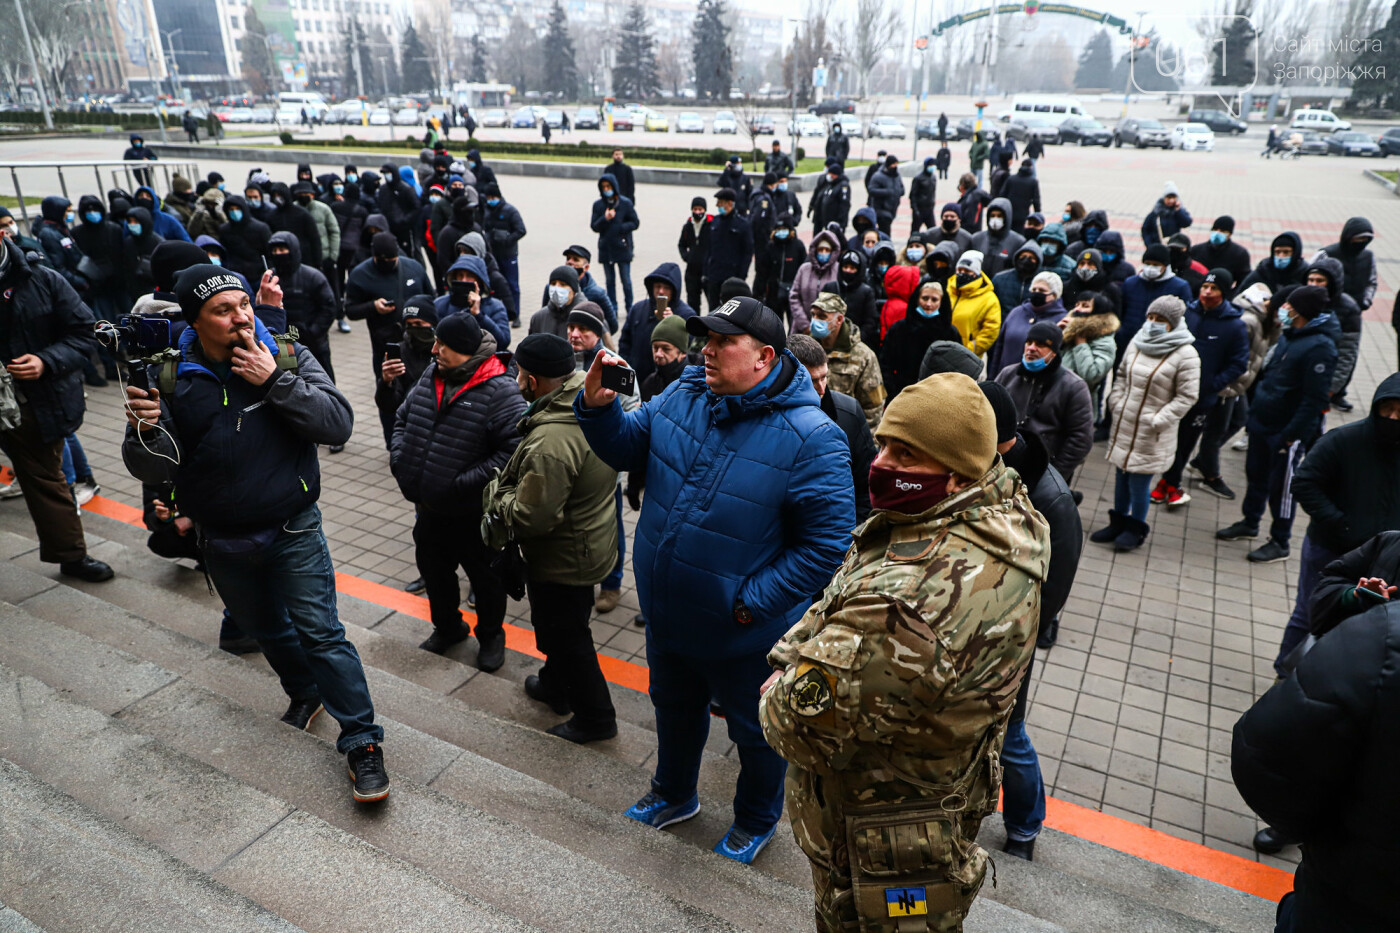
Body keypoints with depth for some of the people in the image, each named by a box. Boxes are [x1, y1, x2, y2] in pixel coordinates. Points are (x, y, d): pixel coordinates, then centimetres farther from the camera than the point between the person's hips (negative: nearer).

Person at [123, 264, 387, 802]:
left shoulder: (287, 356, -11)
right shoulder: (171, 376, -9)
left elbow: (338, 424, -20)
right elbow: (153, 469, -10)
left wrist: (275, 381, -28)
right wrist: (145, 430, -31)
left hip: (293, 530, -3)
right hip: (223, 543, 3)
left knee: (320, 631, -6)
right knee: (266, 629, 22)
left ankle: (361, 741, 5)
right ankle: (305, 693, 48)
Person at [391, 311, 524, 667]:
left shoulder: (499, 391, -21)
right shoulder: (431, 375, 2)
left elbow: (515, 449, -27)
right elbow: (402, 419, 16)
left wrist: (466, 483, -27)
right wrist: (399, 459, 0)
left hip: (472, 513, -7)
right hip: (428, 505, 7)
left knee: (485, 576, 13)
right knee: (433, 569, 24)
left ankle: (491, 637, 37)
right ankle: (448, 627, 49)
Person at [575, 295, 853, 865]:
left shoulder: (809, 438, -26)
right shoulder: (682, 396, -7)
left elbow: (827, 542, -24)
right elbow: (625, 448, 5)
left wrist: (753, 601, -24)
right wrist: (598, 407, -15)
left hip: (744, 634, -5)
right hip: (667, 615, 6)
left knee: (755, 731, 22)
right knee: (674, 710, 30)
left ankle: (757, 819, 52)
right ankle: (673, 794, 59)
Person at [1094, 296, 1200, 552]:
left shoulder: (1185, 355, -14)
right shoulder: (1137, 342, 4)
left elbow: (1187, 396, -12)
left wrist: (1158, 421, -16)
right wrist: (1116, 401, 5)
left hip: (1150, 434, -6)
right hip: (1123, 423, 6)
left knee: (1139, 481, 3)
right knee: (1121, 475, 17)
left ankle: (1136, 529, 22)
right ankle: (1118, 522, 33)